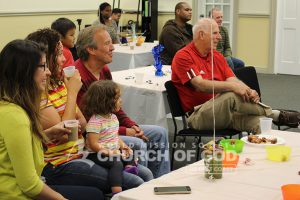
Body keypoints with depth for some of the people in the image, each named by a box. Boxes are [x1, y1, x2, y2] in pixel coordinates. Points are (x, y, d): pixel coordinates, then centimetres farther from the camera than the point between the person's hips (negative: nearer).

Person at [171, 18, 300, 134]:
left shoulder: (217, 56, 17)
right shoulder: (183, 56, -6)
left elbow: (232, 80, 6)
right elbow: (200, 85, -20)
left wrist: (249, 91, -17)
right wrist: (232, 86, -30)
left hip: (222, 111, 7)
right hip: (198, 115, -7)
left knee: (257, 121, -24)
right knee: (232, 96, -33)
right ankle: (275, 115, -17)